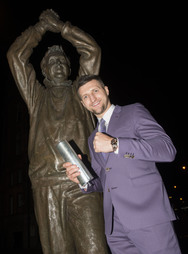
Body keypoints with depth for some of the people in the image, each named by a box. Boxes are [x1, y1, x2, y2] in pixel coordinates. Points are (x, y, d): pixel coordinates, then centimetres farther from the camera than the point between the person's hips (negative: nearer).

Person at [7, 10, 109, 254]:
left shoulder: (79, 92, 21)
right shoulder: (37, 96, 23)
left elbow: (92, 50, 15)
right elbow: (16, 55, 18)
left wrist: (59, 26, 20)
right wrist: (42, 26, 21)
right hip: (47, 186, 2)